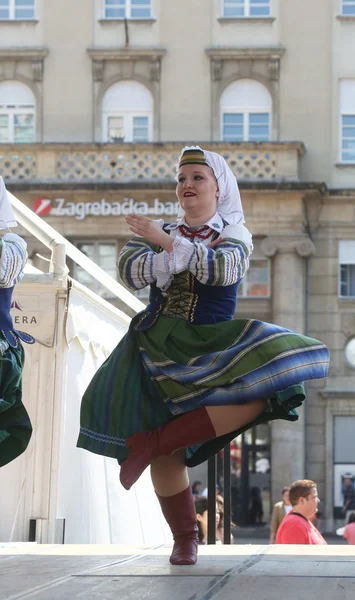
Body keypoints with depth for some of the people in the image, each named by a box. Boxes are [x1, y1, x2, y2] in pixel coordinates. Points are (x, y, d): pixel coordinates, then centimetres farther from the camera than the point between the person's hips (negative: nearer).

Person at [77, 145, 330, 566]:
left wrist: (166, 242, -18)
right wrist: (189, 254, -17)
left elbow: (222, 269, -17)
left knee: (265, 383, -31)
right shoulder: (155, 231, 12)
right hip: (158, 345, 1)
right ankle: (184, 539, 10)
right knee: (168, 455, -9)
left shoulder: (234, 234, 6)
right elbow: (130, 271, -7)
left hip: (209, 346, -1)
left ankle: (152, 441, -28)